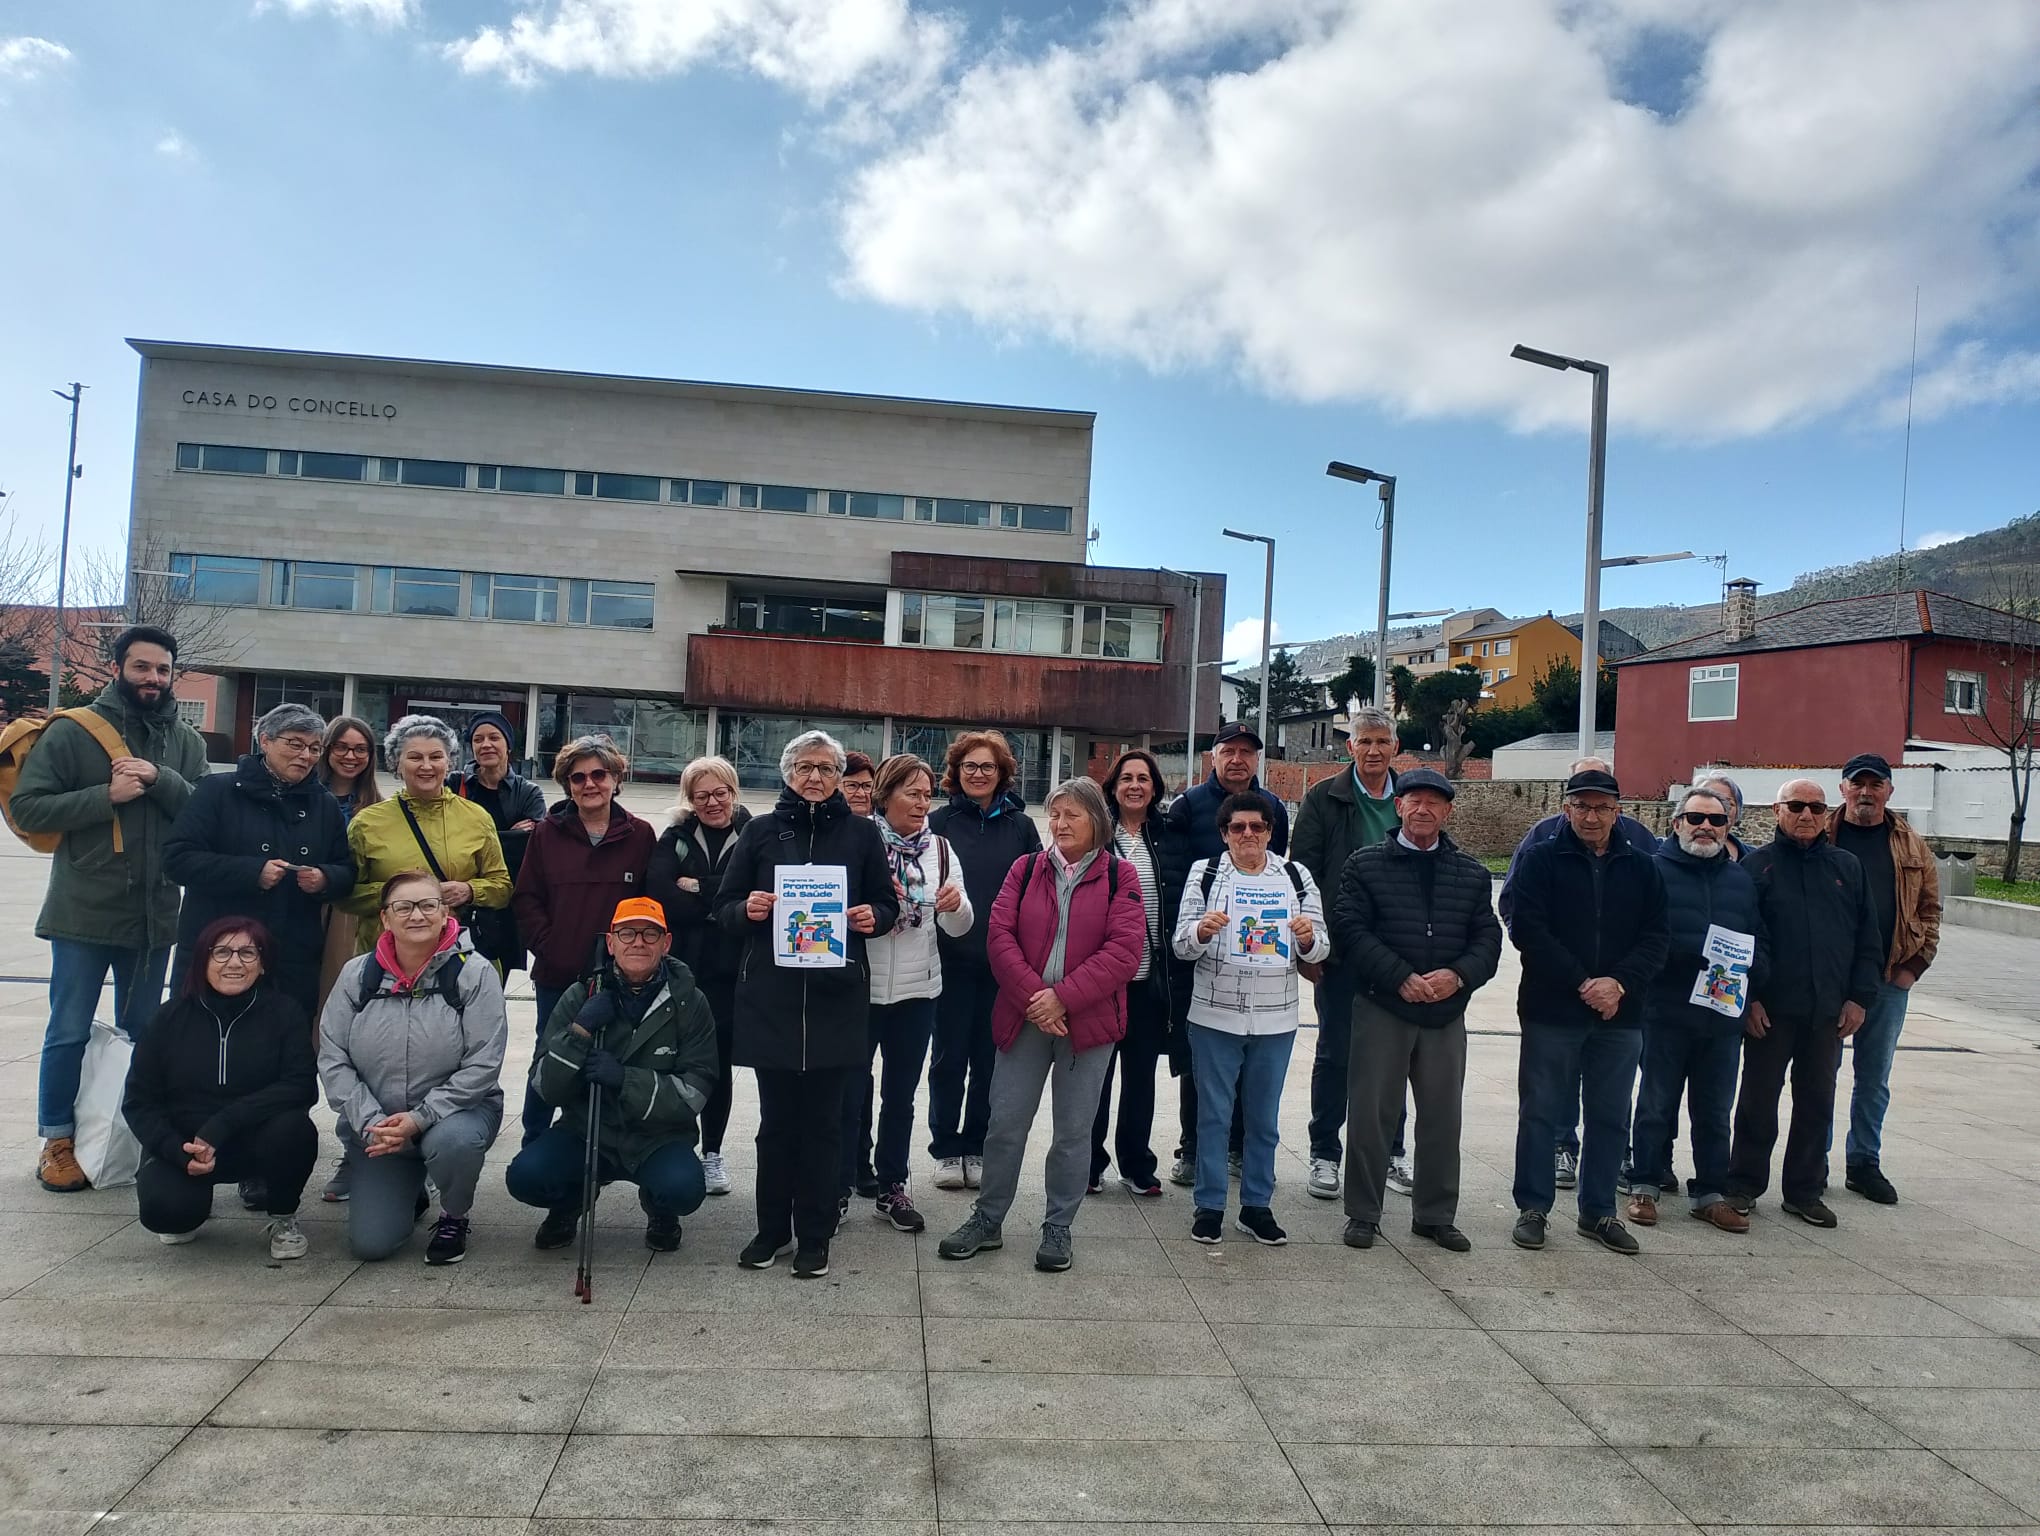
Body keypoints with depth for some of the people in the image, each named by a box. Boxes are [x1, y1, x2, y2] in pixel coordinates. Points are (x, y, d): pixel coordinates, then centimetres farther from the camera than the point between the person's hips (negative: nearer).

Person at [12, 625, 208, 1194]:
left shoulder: (185, 741, 6)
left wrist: (160, 780, -17)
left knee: (140, 1033, 14)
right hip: (84, 912, -3)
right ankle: (57, 1141, 20)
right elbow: (26, 806, -9)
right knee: (69, 1033, 4)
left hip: (154, 915, 3)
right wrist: (106, 796, -18)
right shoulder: (71, 731, -4)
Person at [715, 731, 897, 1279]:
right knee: (776, 1119, 7)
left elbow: (887, 904, 12)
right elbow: (724, 906, 9)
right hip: (770, 994, 1)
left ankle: (815, 1236, 14)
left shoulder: (861, 833, 7)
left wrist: (873, 917, -10)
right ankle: (772, 1229, 20)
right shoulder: (761, 831, 8)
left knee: (822, 1120, 4)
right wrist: (747, 910, -13)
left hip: (835, 996, 0)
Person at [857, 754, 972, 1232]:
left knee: (901, 1093, 14)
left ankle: (893, 1188, 26)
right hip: (860, 987, -3)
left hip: (916, 991, 3)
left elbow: (959, 927, 1)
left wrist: (956, 904, -21)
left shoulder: (939, 849, 4)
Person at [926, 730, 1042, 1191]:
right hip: (952, 959, -1)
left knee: (990, 1058, 9)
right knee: (949, 1057, 6)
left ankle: (977, 1148, 22)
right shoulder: (939, 821, 1)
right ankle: (946, 1148, 18)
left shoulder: (1021, 825, 5)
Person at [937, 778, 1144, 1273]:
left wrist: (1063, 997, -16)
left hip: (1088, 1021, -1)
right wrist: (1033, 998, -14)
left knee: (1073, 1131, 8)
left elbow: (1124, 950, -11)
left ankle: (1058, 1229, 23)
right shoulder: (1025, 869, 5)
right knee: (1005, 1124, 6)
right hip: (1024, 1018, 2)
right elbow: (1000, 935, -3)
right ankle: (987, 1221, 22)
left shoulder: (1119, 876, -1)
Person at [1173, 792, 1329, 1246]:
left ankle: (1257, 1205, 24)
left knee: (1264, 1118, 12)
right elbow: (1182, 945, -4)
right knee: (1213, 1114, 6)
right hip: (1215, 1016, -1)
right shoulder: (1204, 873, -1)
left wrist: (1308, 936, -20)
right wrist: (1202, 930, -25)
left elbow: (1319, 949, 3)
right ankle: (1209, 1206, 18)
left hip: (1275, 1019, 2)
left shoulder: (1296, 876, 3)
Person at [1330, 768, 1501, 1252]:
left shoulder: (1472, 873, 10)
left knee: (1442, 1116, 11)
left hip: (1447, 1013, 3)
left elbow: (1487, 937, 6)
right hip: (1381, 1008, -3)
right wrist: (1400, 977, -17)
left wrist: (1459, 975, -14)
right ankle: (1362, 1213, 16)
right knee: (1372, 1113, 3)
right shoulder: (1365, 864, 0)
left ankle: (1436, 1215, 25)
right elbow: (1350, 930, -8)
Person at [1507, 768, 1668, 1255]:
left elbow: (1654, 940, 4)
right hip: (1551, 1012, -3)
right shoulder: (1540, 860, -1)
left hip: (1619, 1016, 3)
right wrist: (1582, 984, -15)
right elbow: (1527, 929, -10)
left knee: (1611, 1117, 10)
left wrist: (1620, 984, -13)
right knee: (1540, 1113, 3)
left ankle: (1599, 1211, 23)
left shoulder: (1641, 868, 9)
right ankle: (1532, 1208, 14)